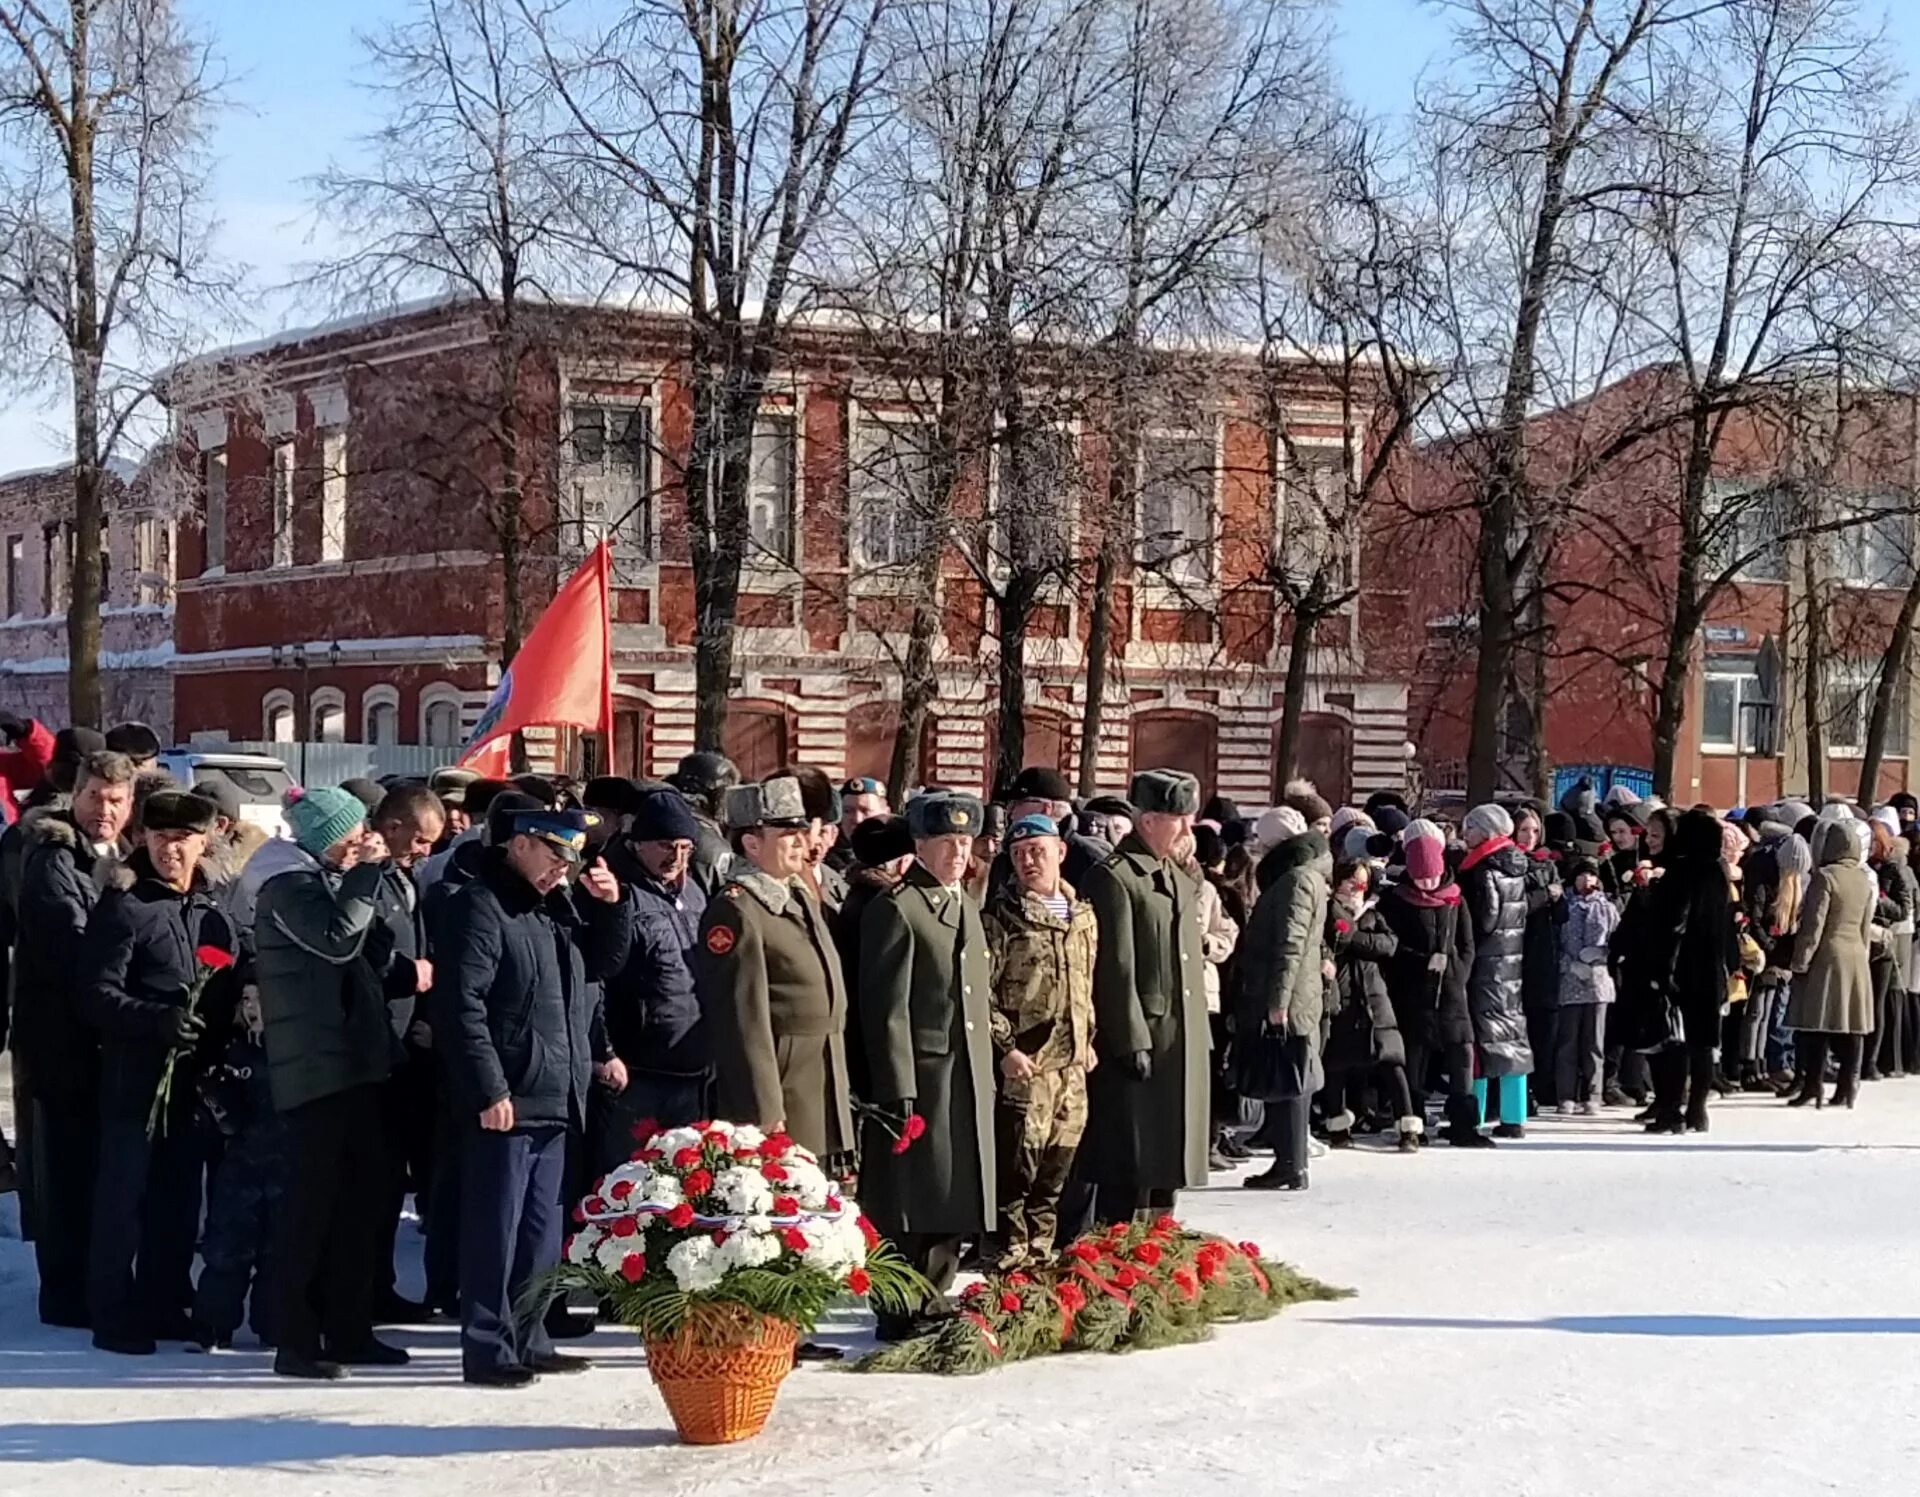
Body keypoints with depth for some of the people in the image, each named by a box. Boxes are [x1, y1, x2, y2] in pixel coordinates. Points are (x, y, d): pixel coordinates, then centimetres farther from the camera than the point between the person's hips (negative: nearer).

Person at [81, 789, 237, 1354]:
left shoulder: (211, 908, 14)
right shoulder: (123, 906, -6)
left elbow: (232, 984, 20)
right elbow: (99, 994, -13)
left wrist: (232, 1013, 0)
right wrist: (158, 1019, -26)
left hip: (193, 1074, 6)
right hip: (136, 1074, -6)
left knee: (179, 1196, 11)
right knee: (124, 1196, -2)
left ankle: (166, 1303, 21)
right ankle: (114, 1313, 4)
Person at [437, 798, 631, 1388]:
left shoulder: (558, 904, 15)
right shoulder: (480, 907, -12)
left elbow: (603, 963, 25)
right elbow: (461, 1007, -18)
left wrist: (611, 905, 7)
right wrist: (488, 1090, -21)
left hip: (556, 1097, 9)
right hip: (506, 1103, -9)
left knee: (540, 1229, 14)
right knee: (495, 1229, -4)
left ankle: (529, 1339, 23)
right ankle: (487, 1349, 2)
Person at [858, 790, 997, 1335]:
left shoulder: (967, 906, 16)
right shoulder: (895, 910, -11)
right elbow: (886, 1010, -15)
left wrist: (987, 1078, 18)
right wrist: (899, 1093, -18)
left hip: (968, 1085, 8)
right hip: (920, 1083, -8)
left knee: (953, 1208, 12)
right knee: (915, 1213, -3)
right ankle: (902, 1317, 5)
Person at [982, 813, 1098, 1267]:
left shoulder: (1083, 915, 13)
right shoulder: (1000, 917, -6)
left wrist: (1088, 1039, 16)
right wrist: (1006, 1047, -14)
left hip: (1072, 1065, 6)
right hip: (1025, 1064, -6)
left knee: (1056, 1167, 12)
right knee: (1017, 1166, -4)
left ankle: (1040, 1251, 23)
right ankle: (1010, 1256, 5)